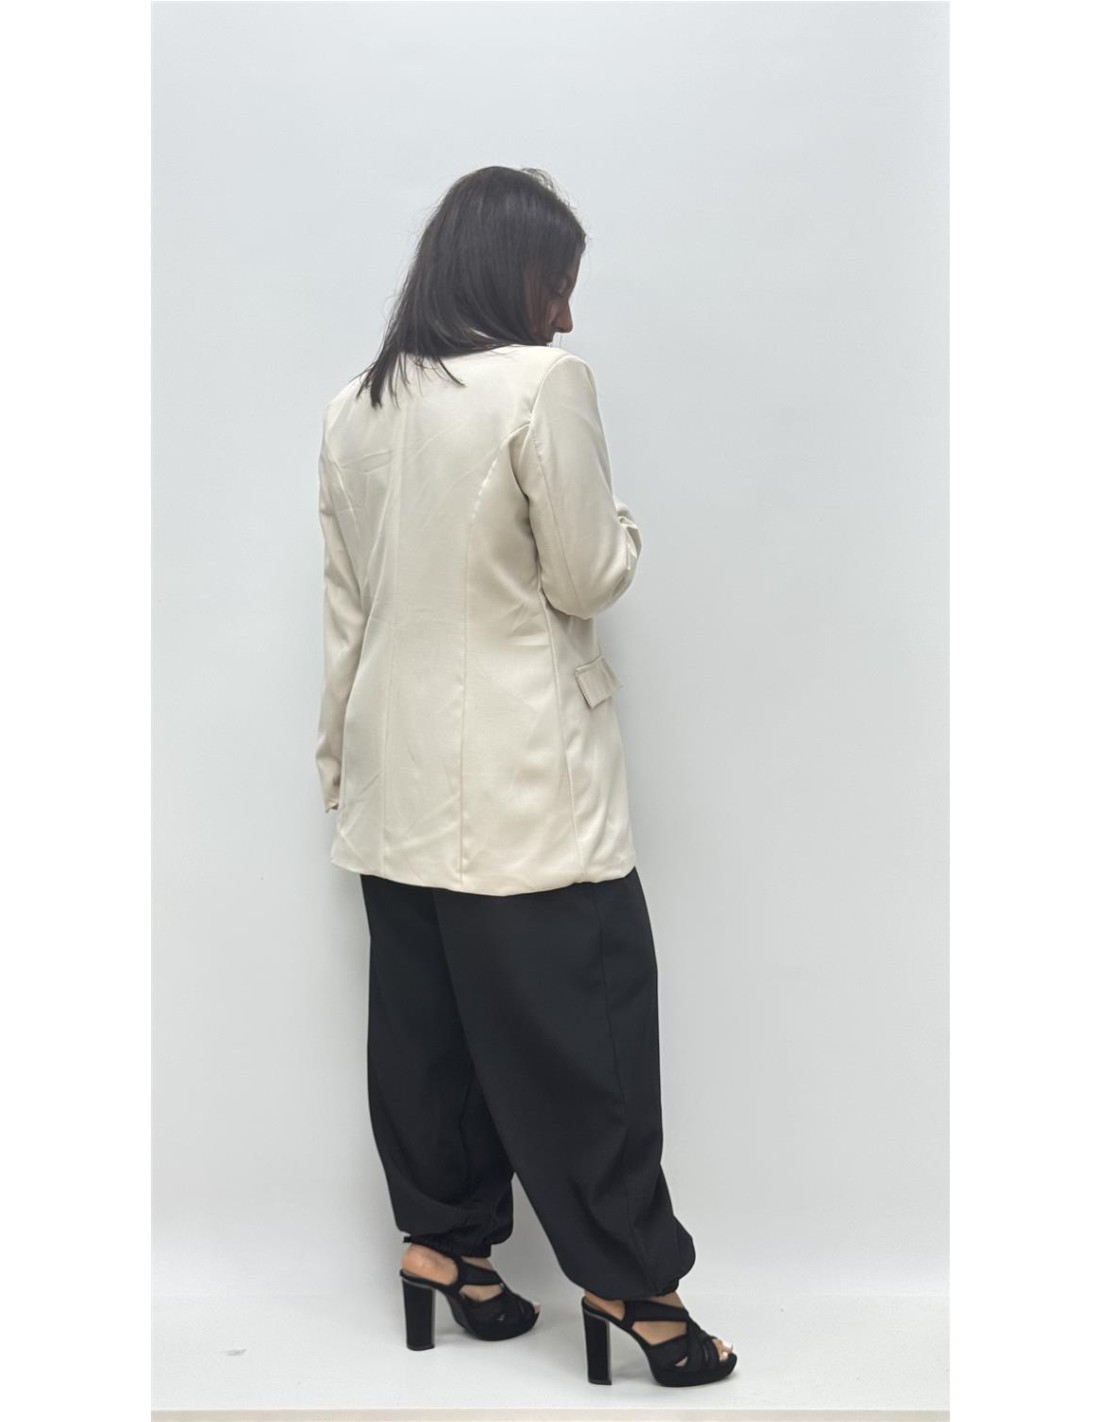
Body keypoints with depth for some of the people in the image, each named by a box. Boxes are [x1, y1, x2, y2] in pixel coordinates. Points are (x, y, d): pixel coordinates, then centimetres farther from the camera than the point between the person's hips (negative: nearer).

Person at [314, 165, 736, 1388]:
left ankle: (440, 1240, 27)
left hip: (397, 772, 7)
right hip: (521, 775, -7)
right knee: (579, 1025, 2)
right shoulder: (543, 383, -12)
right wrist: (616, 525, 12)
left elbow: (346, 601, 12)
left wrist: (339, 757, 17)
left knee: (424, 1016, 14)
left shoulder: (353, 408, 8)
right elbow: (589, 577, -9)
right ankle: (627, 1283, 12)